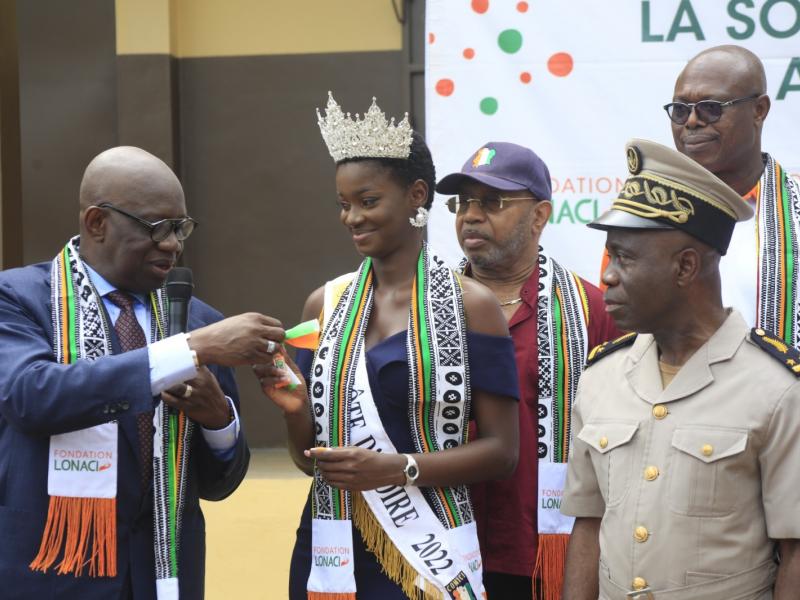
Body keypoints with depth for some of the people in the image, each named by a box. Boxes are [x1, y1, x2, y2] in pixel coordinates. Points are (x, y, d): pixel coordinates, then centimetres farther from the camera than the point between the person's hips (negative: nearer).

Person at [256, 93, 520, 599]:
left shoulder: (471, 305, -7)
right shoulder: (326, 304, 4)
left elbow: (502, 451, -9)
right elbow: (309, 458, 8)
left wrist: (399, 468, -20)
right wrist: (296, 407, -11)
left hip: (430, 551, -4)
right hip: (332, 552, 4)